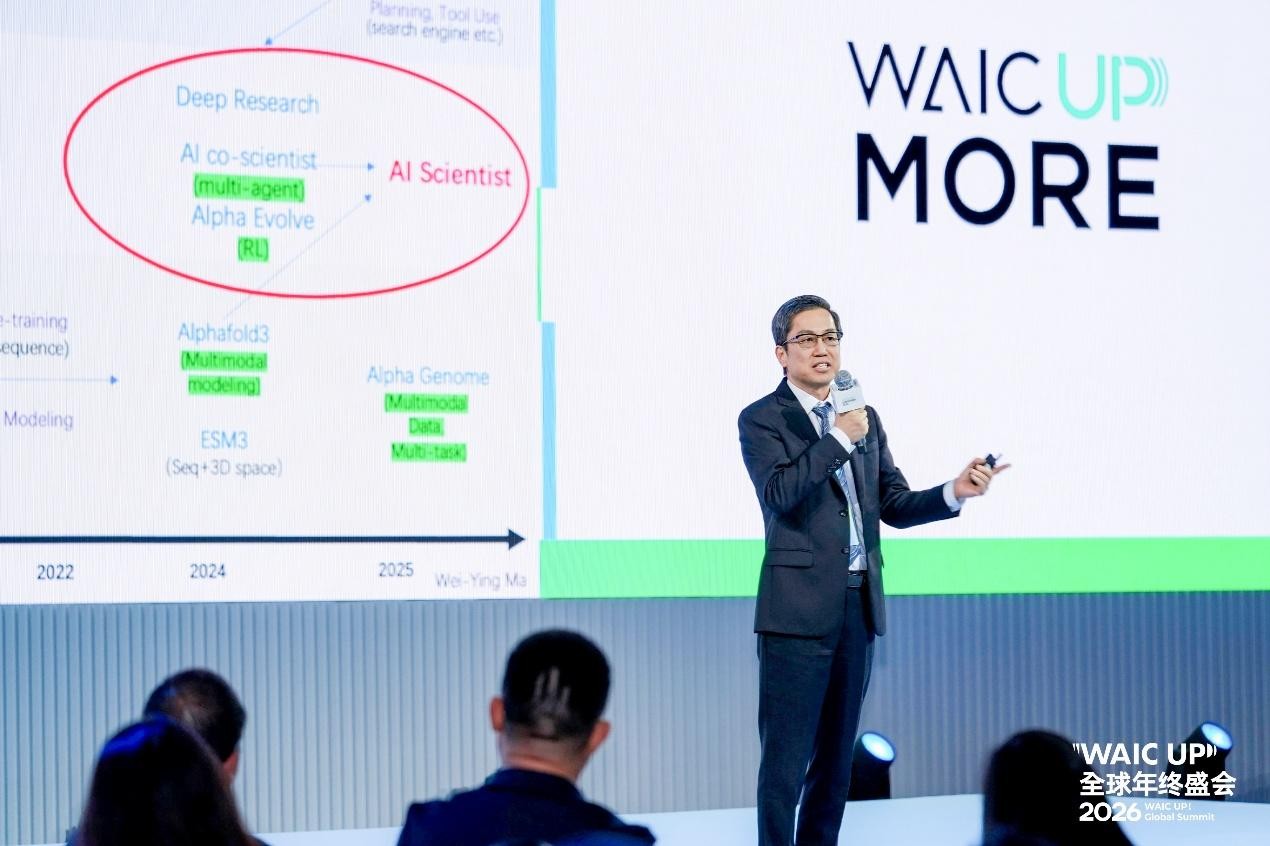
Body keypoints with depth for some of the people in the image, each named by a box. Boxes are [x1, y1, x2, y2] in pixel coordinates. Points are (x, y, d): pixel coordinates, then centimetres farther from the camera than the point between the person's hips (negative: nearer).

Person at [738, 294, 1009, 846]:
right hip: (798, 610, -6)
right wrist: (839, 438, -21)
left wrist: (954, 492, -4)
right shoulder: (762, 420, -3)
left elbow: (894, 506, 12)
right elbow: (778, 493, -19)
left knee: (836, 758, 11)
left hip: (859, 608, 6)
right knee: (785, 759, -5)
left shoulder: (865, 417, 15)